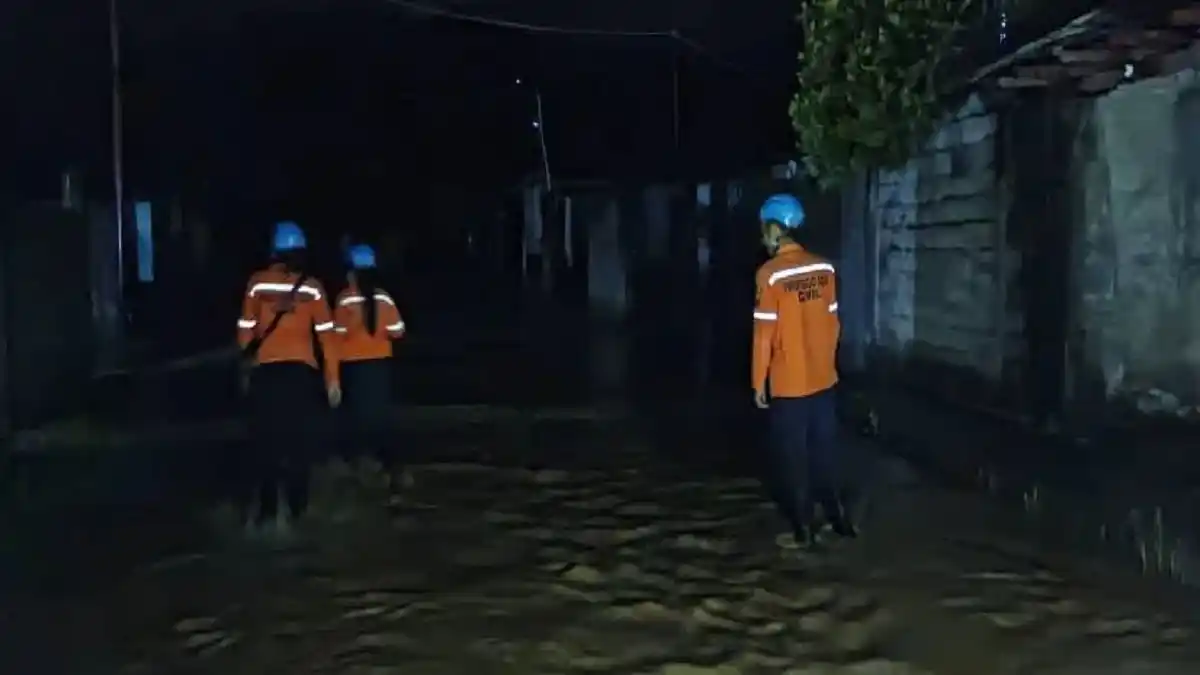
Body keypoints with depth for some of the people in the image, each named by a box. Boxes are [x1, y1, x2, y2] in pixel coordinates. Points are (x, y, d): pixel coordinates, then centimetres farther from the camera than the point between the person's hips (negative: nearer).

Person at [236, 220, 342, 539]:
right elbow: (326, 333, -1)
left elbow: (246, 330, 1)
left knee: (265, 442, 8)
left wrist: (247, 363, 16)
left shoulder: (257, 283, 0)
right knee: (299, 443, 7)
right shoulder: (312, 287, 0)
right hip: (302, 372, 0)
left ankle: (266, 513, 6)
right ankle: (293, 511, 4)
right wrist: (333, 379, 4)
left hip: (266, 372, 0)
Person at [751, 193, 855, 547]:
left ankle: (803, 529, 15)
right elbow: (832, 323, 7)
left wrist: (758, 382, -6)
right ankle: (837, 518, 27)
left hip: (788, 385, -5)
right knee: (823, 452, 18)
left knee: (792, 458, 8)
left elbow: (765, 333, -14)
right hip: (824, 380, 5)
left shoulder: (770, 274, -16)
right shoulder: (824, 269, 0)